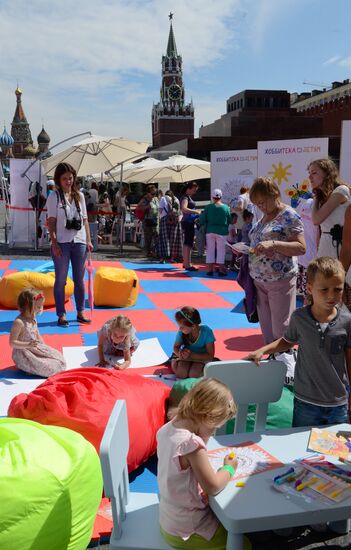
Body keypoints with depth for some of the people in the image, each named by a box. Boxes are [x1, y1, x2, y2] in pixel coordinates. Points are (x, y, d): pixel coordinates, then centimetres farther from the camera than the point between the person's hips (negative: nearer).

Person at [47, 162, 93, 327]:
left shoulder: (79, 195, 10)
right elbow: (51, 222, -5)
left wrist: (88, 240, 6)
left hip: (79, 242, 4)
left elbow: (85, 219, 12)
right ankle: (61, 314, 10)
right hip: (62, 243, -4)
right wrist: (54, 243, -13)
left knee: (79, 279, 10)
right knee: (61, 280, 4)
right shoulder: (54, 197, -2)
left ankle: (80, 312, 20)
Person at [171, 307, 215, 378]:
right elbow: (176, 347, -1)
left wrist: (192, 355, -31)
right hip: (186, 355, 2)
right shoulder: (181, 332, -19)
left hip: (201, 357, -1)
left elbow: (210, 355, -20)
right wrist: (180, 354, -26)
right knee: (181, 373, -26)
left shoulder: (207, 332, -26)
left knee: (193, 374, -28)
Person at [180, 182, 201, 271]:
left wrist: (196, 213, 11)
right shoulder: (185, 197, -12)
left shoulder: (189, 197, 18)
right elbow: (184, 209, -29)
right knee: (188, 244, -10)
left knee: (187, 243, 15)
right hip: (187, 222, -10)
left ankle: (186, 263, 24)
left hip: (190, 222, 10)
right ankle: (187, 265, -9)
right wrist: (196, 211, -25)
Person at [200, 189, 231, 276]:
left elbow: (202, 220, -3)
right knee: (221, 250, 4)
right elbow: (229, 221, 3)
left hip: (210, 231, 1)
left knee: (210, 250, 9)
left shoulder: (208, 207, -4)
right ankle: (221, 269, 3)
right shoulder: (226, 207, -5)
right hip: (222, 232, -1)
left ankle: (210, 269, 9)